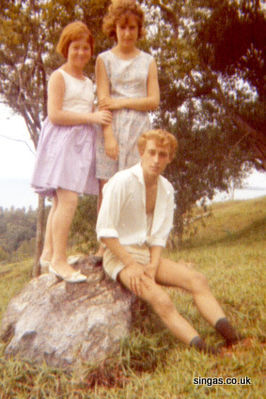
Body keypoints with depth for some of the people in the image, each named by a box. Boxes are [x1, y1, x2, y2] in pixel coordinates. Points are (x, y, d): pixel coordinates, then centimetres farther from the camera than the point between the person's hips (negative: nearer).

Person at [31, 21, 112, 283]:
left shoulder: (87, 82, 23)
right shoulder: (59, 77, -1)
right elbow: (54, 115, -13)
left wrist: (102, 117, 10)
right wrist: (92, 117, -13)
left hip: (82, 141, 8)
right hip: (62, 140, -8)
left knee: (61, 200, 8)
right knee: (68, 199, -17)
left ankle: (48, 254, 15)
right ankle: (59, 259, -12)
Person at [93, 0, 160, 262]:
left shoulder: (148, 61, 15)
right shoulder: (104, 59, 11)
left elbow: (154, 101, 5)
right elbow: (103, 101, 0)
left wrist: (121, 103, -4)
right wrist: (108, 135, -11)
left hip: (139, 128, 1)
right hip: (111, 127, -1)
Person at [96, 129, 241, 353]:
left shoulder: (166, 189, 6)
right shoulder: (122, 181, -13)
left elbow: (159, 236, 9)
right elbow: (104, 231, -14)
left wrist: (153, 266, -8)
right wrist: (132, 265, -16)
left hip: (148, 254, 6)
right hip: (119, 256, -6)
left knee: (198, 280, -16)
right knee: (161, 301, -28)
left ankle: (233, 340, -24)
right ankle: (203, 351, -31)